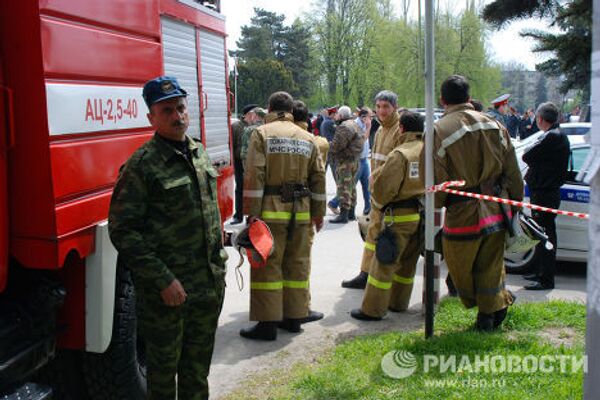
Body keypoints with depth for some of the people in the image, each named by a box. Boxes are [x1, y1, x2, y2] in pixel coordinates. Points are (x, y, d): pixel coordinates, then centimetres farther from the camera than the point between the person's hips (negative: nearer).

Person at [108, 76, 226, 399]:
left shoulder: (199, 154, 9)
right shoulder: (142, 165, -14)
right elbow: (122, 231, -17)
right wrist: (163, 280, -19)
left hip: (209, 285, 6)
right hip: (166, 292, -6)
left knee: (198, 364, 20)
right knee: (164, 367, 10)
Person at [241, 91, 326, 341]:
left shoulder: (262, 134, -3)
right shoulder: (307, 138, 11)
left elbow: (254, 176, -12)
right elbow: (318, 178, 11)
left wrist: (252, 212, -11)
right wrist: (318, 213, 16)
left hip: (271, 210, -4)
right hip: (301, 212, 5)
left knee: (267, 265, 0)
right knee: (298, 264, 13)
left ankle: (268, 323, 1)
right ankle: (294, 317, 20)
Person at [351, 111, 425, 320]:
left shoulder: (400, 154, -17)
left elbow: (384, 187, -17)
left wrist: (379, 204, 2)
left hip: (399, 217, -7)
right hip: (421, 215, 7)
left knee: (384, 263, -1)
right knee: (408, 262, 19)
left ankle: (373, 309, 3)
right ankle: (399, 302, 31)